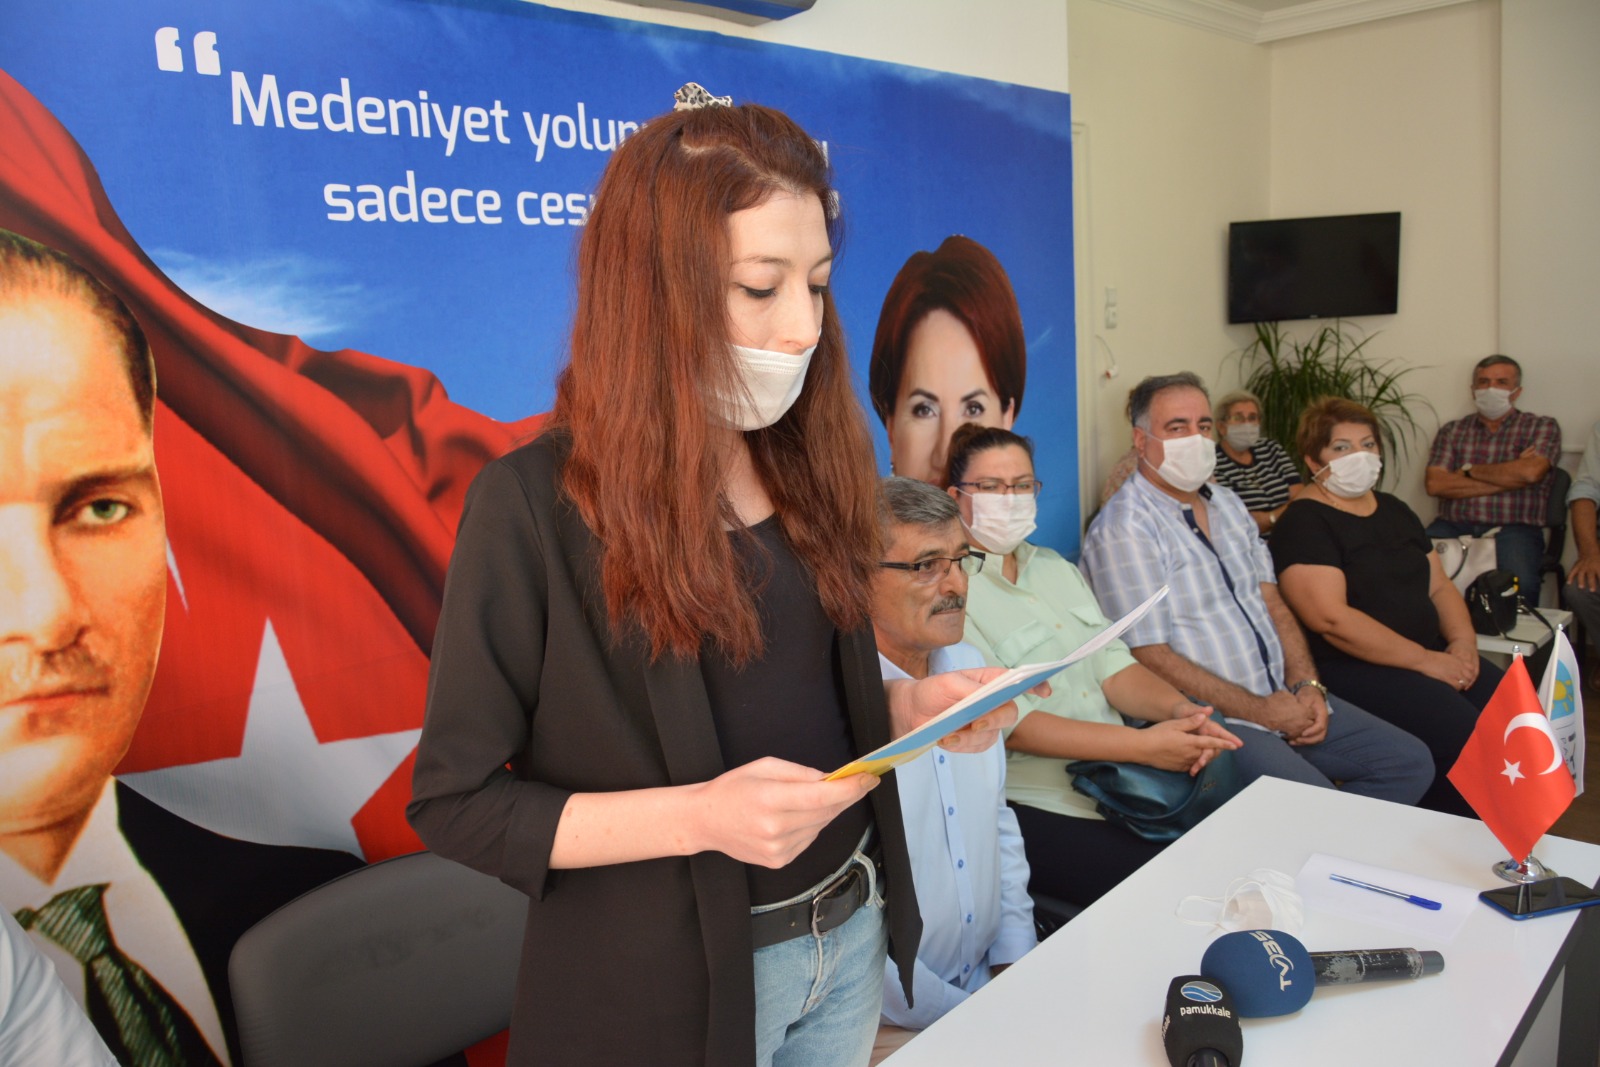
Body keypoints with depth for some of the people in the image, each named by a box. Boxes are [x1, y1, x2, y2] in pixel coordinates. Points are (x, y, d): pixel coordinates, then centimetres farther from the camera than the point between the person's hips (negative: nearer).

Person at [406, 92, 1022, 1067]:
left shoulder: (802, 467, -2)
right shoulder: (534, 505, -20)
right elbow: (455, 802, -15)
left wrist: (913, 705, -10)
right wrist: (698, 816, -27)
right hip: (669, 983, -5)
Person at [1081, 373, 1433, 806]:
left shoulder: (1227, 503, 14)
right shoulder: (1124, 529, -13)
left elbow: (1272, 602, 15)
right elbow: (1150, 657, -18)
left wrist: (1307, 684, -1)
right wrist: (1259, 711, -15)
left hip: (1283, 697, 8)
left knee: (1411, 764, 5)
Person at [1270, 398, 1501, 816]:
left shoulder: (1394, 511, 19)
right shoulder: (1304, 523, -8)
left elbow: (1440, 586, 21)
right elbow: (1330, 618, -18)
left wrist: (1463, 641, 0)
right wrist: (1426, 660, -16)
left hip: (1433, 656, 8)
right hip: (1351, 668, -8)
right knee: (1461, 732, -26)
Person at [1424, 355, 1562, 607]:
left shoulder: (1542, 426, 13)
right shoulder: (1451, 431, 17)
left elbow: (1530, 472, -8)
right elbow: (1435, 484, 0)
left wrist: (1469, 470, 3)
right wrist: (1508, 476, -2)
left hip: (1513, 529, -2)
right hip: (1453, 526, 2)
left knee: (1519, 583, -33)